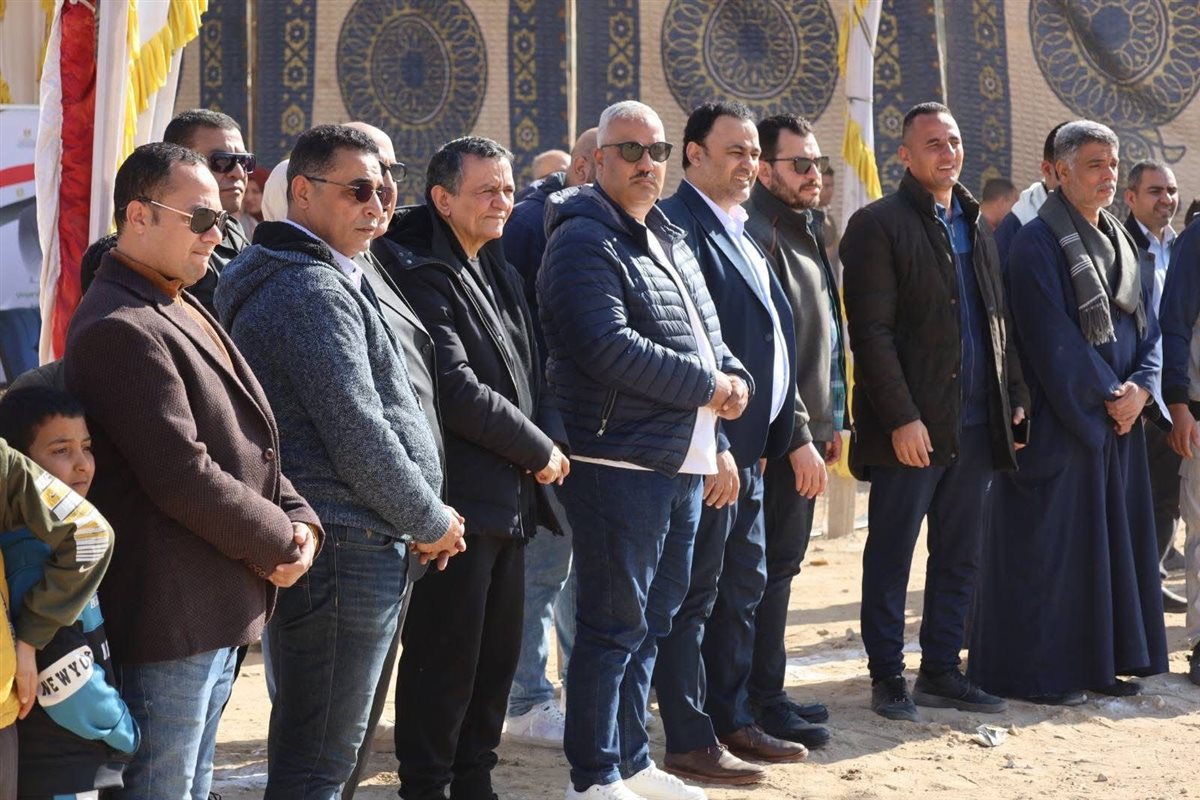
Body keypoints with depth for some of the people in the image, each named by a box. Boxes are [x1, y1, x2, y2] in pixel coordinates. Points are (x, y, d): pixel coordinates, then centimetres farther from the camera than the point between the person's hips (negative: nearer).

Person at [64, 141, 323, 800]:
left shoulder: (184, 312, 15)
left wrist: (299, 518, 0)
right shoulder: (121, 329, -18)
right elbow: (182, 477, -24)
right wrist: (278, 543, -11)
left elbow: (251, 443, 17)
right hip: (169, 618, -10)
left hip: (221, 613, 10)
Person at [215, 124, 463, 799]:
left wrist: (426, 517, 12)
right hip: (347, 543, -10)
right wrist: (432, 521, -6)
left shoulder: (331, 281, 19)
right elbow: (356, 437, -19)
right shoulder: (312, 290, -14)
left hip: (354, 546, 10)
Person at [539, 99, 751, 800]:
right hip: (621, 460, -9)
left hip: (685, 462, 9)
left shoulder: (670, 239, 17)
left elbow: (707, 331, 23)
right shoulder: (585, 240, -11)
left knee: (652, 620, 17)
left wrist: (737, 378, 1)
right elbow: (611, 348, -23)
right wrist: (707, 387, -15)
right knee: (615, 624, -2)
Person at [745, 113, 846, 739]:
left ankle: (767, 693, 23)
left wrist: (829, 422, 19)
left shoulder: (804, 232, 17)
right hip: (781, 435, -10)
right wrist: (799, 436, -20)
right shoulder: (760, 235, -15)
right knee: (774, 565, -3)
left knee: (781, 563, 14)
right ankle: (763, 701, 7)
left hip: (805, 429, 10)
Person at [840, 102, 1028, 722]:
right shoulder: (879, 225, -6)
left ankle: (941, 672, 23)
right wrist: (902, 418, -17)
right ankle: (887, 679, 13)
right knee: (891, 558, 3)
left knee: (960, 558, 12)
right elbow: (871, 333, -12)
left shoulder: (975, 226, 16)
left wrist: (1014, 397, 10)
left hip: (974, 424, 7)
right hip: (912, 427, -7)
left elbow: (999, 321, 19)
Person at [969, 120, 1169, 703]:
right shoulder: (1038, 242, -10)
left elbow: (1147, 325, 12)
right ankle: (1035, 670, 6)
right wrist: (1106, 394, -15)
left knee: (1112, 540, 11)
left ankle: (1100, 660, 22)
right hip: (1060, 418, -8)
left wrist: (1141, 387, -5)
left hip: (1120, 417, 8)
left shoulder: (1122, 242, 14)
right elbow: (1051, 336, -17)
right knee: (1049, 544, -3)